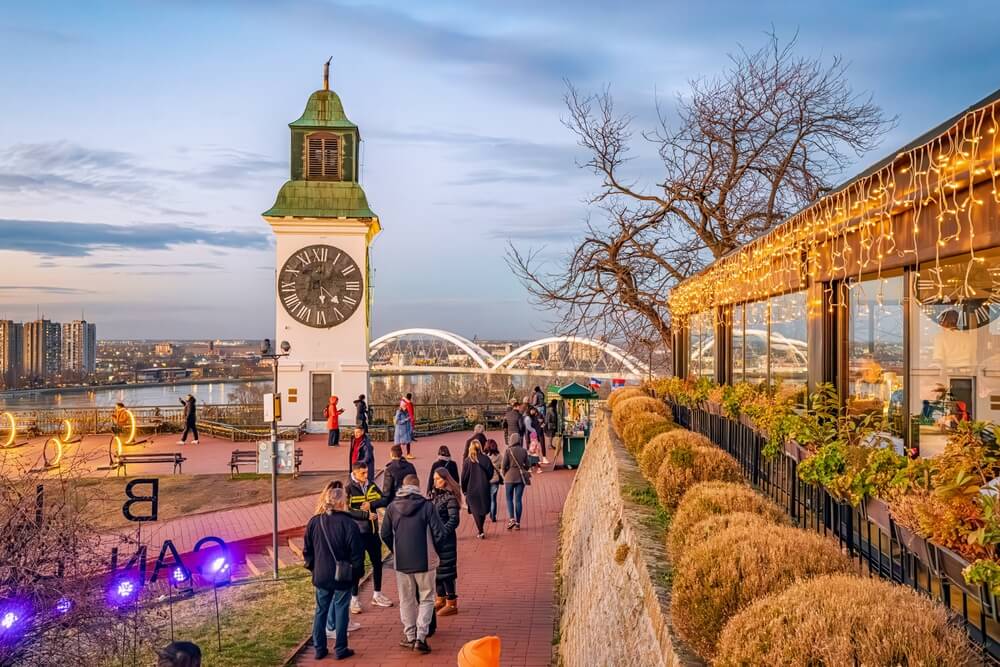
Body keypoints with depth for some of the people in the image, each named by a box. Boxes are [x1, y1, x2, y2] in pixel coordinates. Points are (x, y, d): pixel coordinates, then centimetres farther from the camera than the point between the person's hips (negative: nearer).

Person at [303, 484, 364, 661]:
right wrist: (357, 572, 2)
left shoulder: (314, 522, -2)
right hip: (342, 577, -4)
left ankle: (319, 648, 20)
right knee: (341, 612, 7)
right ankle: (340, 649, 13)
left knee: (320, 611, 15)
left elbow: (307, 550, 6)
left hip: (321, 575, 4)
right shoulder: (348, 524, -15)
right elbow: (357, 553, -12)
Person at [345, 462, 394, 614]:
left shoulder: (372, 485, 4)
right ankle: (354, 599, 13)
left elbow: (385, 500, -4)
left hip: (373, 531, 6)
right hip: (357, 532, -6)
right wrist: (366, 515, -22)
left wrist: (371, 504, -21)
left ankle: (377, 595, 29)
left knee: (377, 563, 14)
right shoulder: (349, 488, -11)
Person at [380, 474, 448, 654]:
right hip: (425, 561, -2)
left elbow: (385, 534, 3)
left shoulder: (392, 507, -2)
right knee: (426, 599, 10)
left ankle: (410, 637, 23)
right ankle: (420, 638, 1)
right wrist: (434, 551, 7)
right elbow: (440, 533, -11)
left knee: (406, 600, 16)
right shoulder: (427, 505, -10)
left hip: (401, 562, 2)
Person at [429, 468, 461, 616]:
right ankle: (441, 599, 30)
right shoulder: (434, 494, 9)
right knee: (436, 569, 15)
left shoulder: (450, 497, -14)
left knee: (445, 570, -1)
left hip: (445, 539, -8)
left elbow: (454, 520, -17)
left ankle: (452, 603, 8)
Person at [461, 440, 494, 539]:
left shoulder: (467, 461, -10)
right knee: (483, 508, 16)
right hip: (484, 488, 2)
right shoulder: (486, 459, -5)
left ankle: (480, 531, -4)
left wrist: (464, 490, 7)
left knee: (475, 510, 4)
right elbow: (490, 473, 1)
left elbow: (464, 477, -6)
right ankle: (480, 529, 25)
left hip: (472, 489, -2)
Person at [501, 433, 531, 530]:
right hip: (521, 478, 3)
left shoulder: (508, 450, -8)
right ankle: (518, 523, 7)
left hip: (510, 477, -3)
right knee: (518, 499, 7)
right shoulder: (524, 451, 2)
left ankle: (511, 519, -7)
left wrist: (504, 474, 8)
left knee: (509, 499, 9)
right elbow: (527, 465, 5)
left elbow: (503, 465, -9)